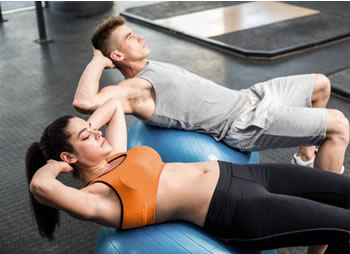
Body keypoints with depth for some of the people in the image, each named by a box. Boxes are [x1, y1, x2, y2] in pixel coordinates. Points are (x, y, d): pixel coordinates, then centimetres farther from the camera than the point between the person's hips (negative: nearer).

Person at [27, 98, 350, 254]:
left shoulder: (113, 158, 13)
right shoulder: (95, 198, -12)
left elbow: (114, 104, 27)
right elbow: (40, 185, -32)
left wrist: (89, 126, 11)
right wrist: (58, 164, -11)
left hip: (236, 173, 9)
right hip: (235, 210, -9)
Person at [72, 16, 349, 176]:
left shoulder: (150, 68, 12)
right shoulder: (133, 90, -19)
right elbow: (85, 101, -35)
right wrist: (97, 62, -23)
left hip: (246, 98, 10)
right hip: (244, 123, -10)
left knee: (320, 85, 21)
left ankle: (305, 160, 32)